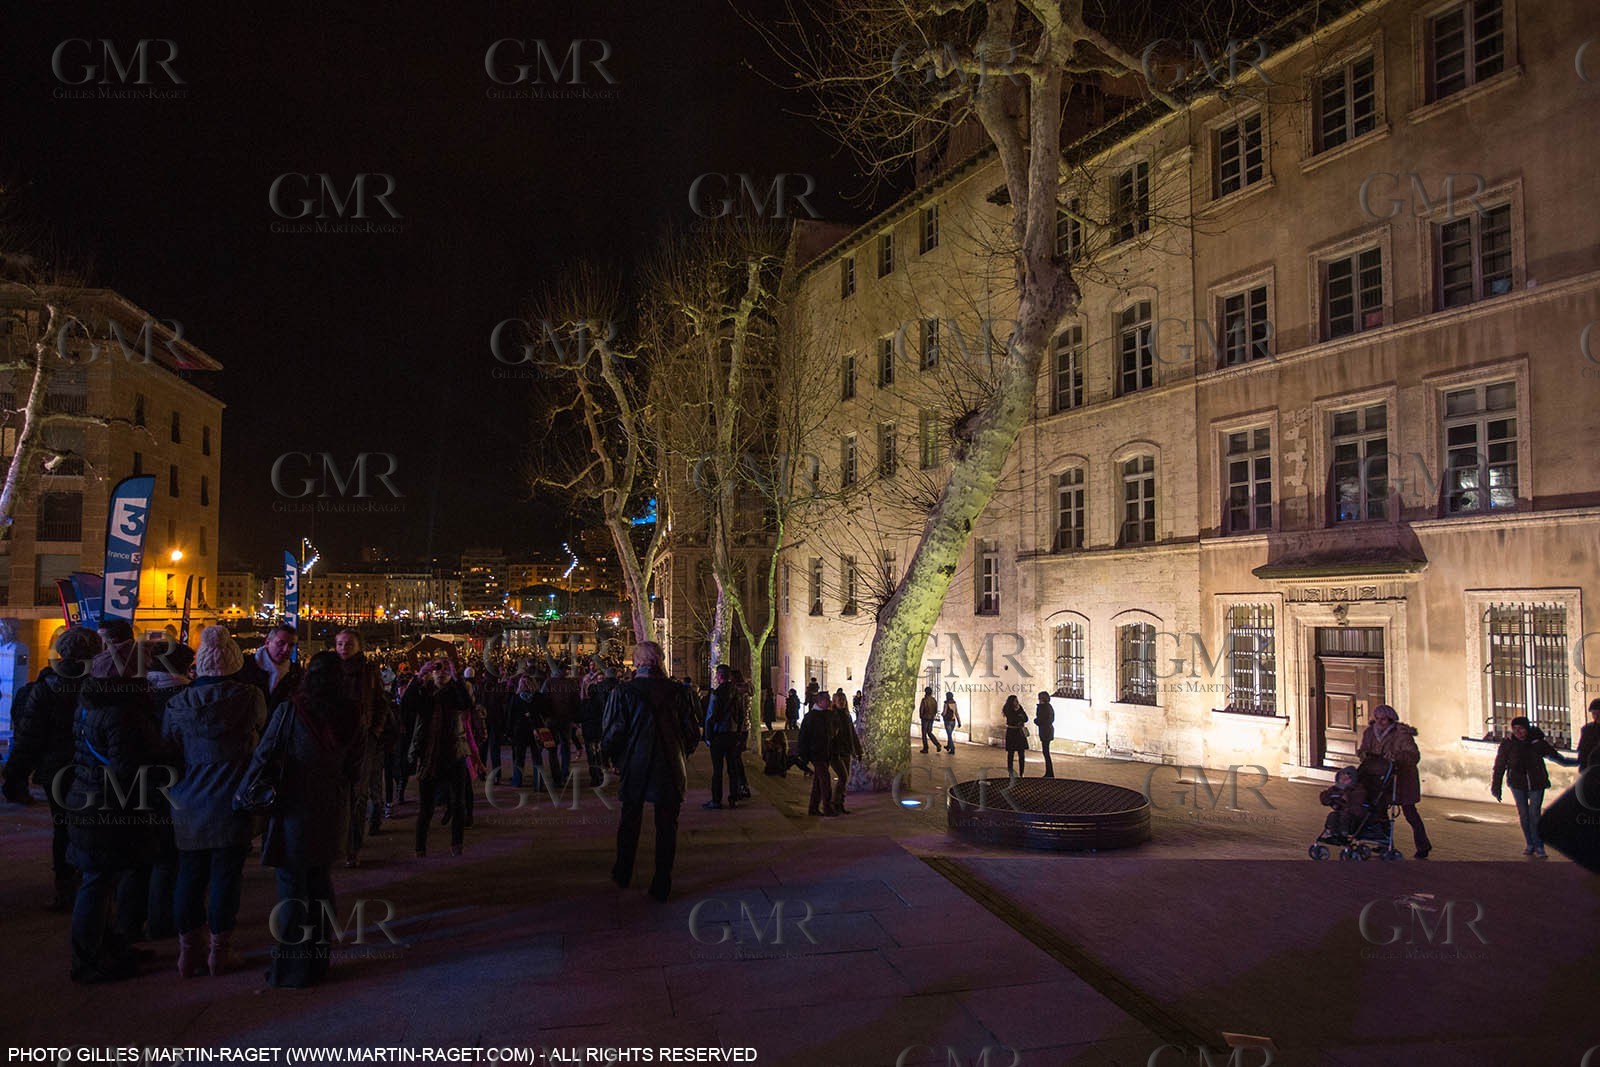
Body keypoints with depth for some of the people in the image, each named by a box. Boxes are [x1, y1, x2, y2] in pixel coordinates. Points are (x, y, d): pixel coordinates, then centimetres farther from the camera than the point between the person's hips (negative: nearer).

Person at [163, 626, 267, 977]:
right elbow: (262, 728, 9)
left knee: (189, 876, 12)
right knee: (226, 876, 6)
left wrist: (177, 788, 18)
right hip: (233, 805, -2)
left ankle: (187, 952, 20)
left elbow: (168, 752, 4)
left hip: (189, 807, 2)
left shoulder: (178, 703, -4)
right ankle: (218, 951, 15)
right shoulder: (251, 698, -11)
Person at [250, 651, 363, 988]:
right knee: (321, 882, 17)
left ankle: (292, 967, 11)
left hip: (294, 811, -4)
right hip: (332, 814, 4)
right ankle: (318, 958, 26)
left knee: (292, 885, 4)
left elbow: (263, 756, -9)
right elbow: (355, 764, 5)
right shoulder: (351, 716, -3)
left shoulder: (289, 711, -14)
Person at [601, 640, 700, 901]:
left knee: (629, 822, 19)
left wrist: (613, 759, 8)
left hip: (635, 769, 0)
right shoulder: (677, 691, -6)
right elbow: (693, 732, -1)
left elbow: (612, 733, -11)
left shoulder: (623, 692, -11)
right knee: (667, 826, 9)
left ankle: (623, 875, 34)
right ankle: (662, 885, 12)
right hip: (671, 770, 0)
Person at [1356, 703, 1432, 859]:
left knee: (1409, 812, -2)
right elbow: (1362, 749, 5)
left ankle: (1423, 845, 14)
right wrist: (1362, 754, -18)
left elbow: (1414, 756, -28)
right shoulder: (1370, 732, -3)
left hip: (1402, 778, -5)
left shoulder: (1402, 734, -20)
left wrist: (1397, 756, -45)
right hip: (1382, 777, 5)